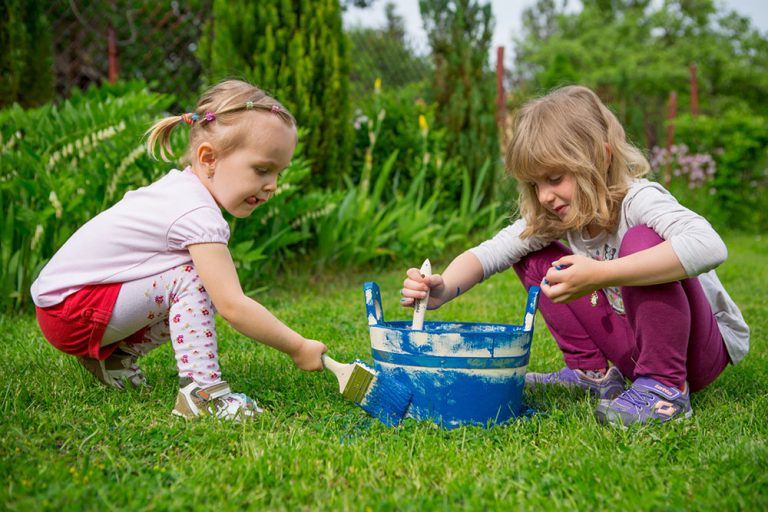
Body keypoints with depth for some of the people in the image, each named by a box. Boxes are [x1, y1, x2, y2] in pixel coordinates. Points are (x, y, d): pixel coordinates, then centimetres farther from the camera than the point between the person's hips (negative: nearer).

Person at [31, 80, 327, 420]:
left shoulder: (179, 185, 4)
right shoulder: (200, 217, -26)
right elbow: (232, 306, -28)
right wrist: (298, 349, -20)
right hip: (68, 308, -9)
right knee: (191, 278, -23)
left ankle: (113, 356, 11)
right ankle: (202, 392, -26)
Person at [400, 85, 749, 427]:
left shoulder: (638, 200, -25)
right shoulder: (555, 216, -5)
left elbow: (709, 247, -45)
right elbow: (488, 253, -11)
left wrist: (599, 274, -49)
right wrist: (443, 289, -32)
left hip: (705, 348, -6)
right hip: (631, 347, 7)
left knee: (642, 240, -32)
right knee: (532, 255, -2)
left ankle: (665, 387, -20)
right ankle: (594, 373, 4)